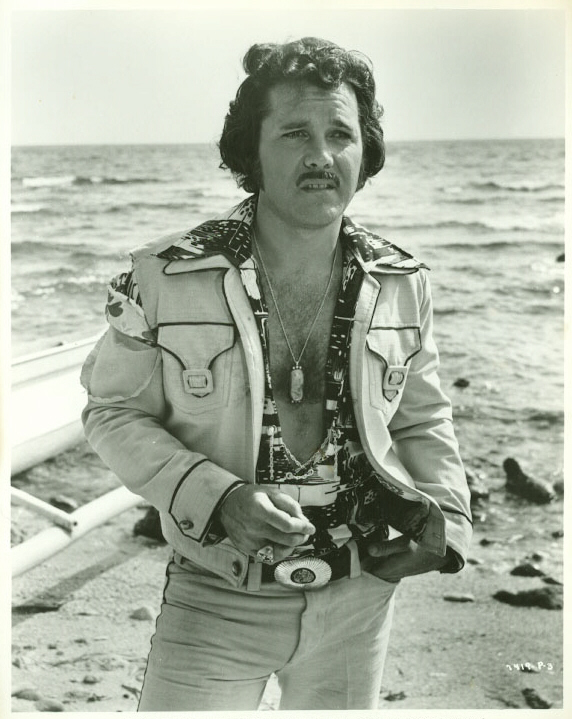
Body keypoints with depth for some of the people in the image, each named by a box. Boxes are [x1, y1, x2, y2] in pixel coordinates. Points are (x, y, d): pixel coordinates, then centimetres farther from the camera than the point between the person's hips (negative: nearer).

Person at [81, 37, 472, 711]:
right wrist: (216, 498, -21)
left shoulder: (401, 284, -4)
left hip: (358, 596, 3)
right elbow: (114, 411, -6)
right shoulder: (166, 277, -14)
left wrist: (447, 513, -8)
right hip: (216, 602, -3)